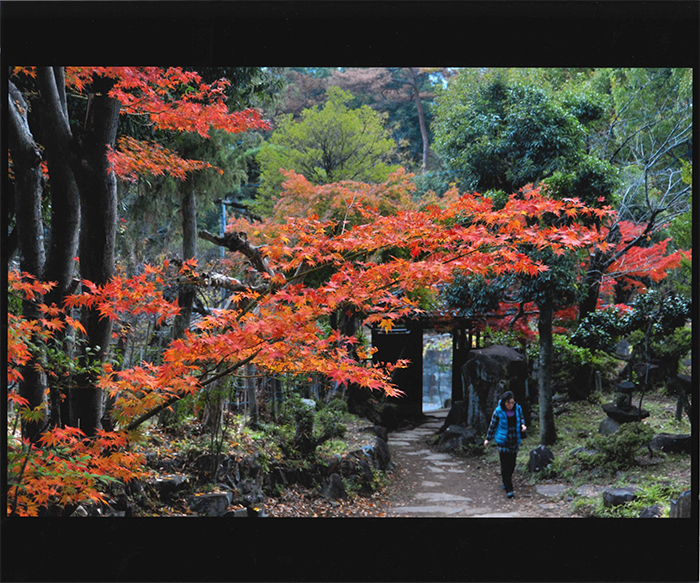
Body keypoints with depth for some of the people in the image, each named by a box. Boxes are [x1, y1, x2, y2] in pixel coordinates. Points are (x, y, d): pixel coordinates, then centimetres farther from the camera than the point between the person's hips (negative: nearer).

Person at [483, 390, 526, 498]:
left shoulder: (517, 409, -2)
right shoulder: (498, 411, -11)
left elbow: (521, 418, 18)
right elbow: (492, 425, 0)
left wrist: (522, 425, -5)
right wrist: (488, 439, 8)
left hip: (515, 441, 4)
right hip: (503, 442, -4)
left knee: (512, 464, 11)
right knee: (505, 465, -8)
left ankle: (506, 483, 33)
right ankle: (508, 489, -6)